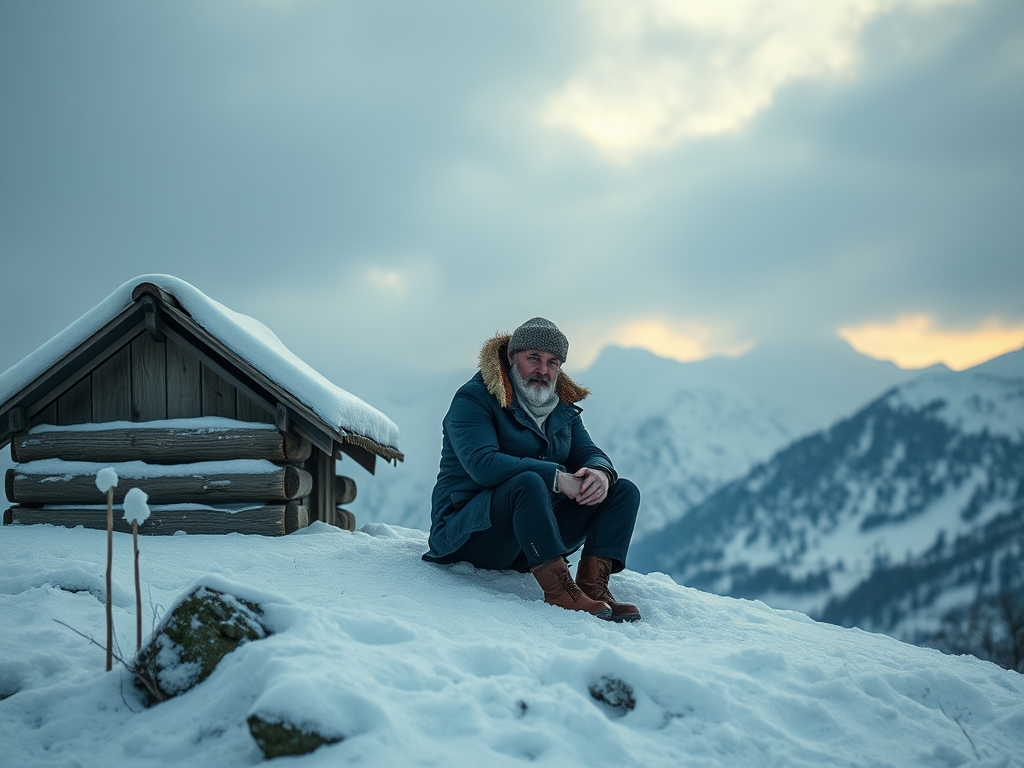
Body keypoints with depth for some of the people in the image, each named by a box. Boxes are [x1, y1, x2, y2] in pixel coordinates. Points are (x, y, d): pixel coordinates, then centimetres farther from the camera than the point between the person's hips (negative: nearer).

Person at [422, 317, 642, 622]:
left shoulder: (563, 408, 15)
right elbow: (482, 464, -24)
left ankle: (592, 583, -24)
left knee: (624, 491, -5)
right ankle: (559, 591, -41)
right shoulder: (473, 399, -9)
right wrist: (557, 477, -29)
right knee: (527, 482, -38)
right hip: (467, 533, -7)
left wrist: (600, 472, -20)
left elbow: (590, 453, 7)